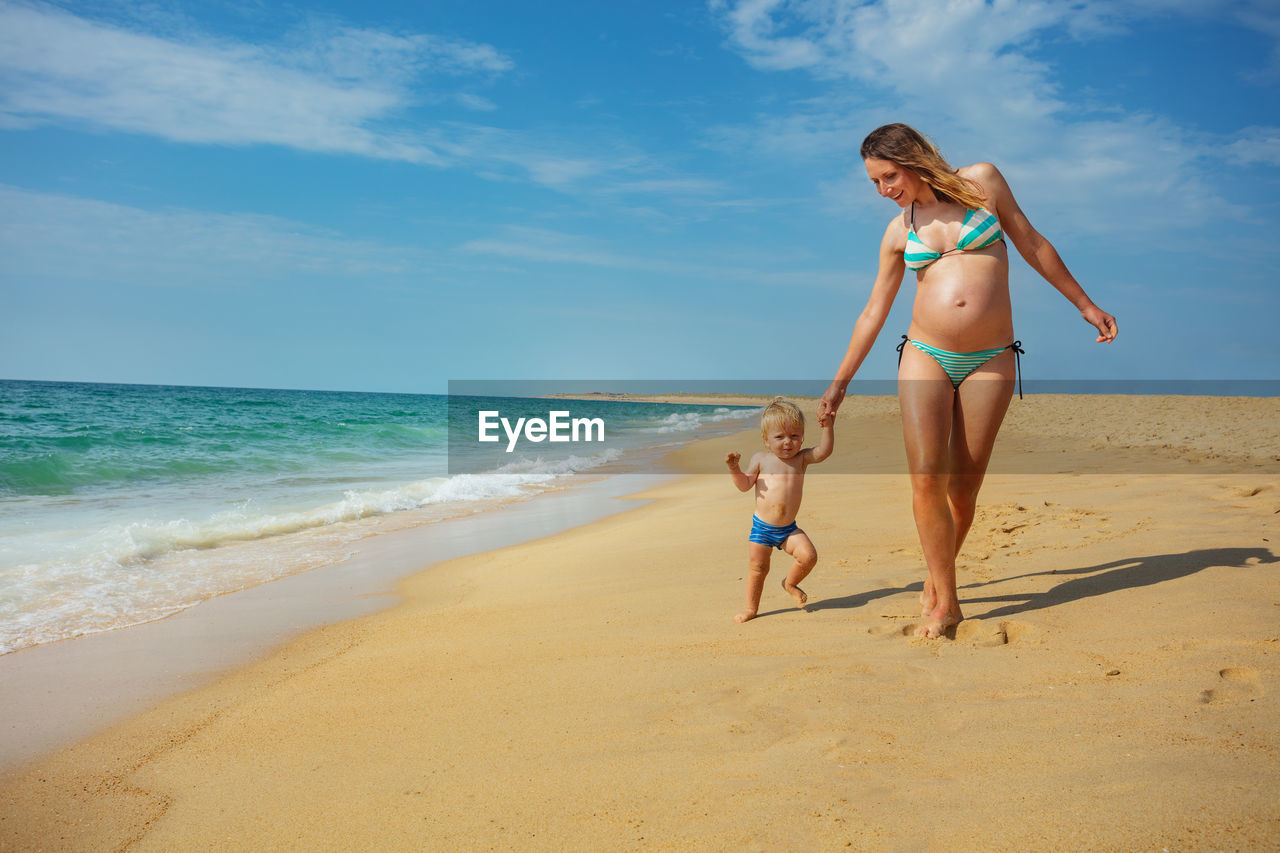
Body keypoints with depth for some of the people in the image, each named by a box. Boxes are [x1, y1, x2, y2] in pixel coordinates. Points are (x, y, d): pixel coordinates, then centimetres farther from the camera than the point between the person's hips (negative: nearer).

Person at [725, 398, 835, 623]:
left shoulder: (802, 458, 3)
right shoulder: (761, 459, -1)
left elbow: (823, 451, -12)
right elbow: (745, 485, 0)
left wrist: (828, 428, -23)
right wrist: (734, 468, -16)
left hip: (788, 528, 2)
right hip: (761, 527, -1)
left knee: (808, 555, -15)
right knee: (757, 567, 3)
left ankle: (790, 583, 15)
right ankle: (751, 608, 22)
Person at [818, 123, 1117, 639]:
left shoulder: (983, 181, 5)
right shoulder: (899, 232, 9)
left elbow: (1033, 246, 13)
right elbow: (873, 312, 14)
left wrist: (1085, 306, 16)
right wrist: (840, 382, 16)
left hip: (990, 362, -1)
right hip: (925, 357, 1)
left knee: (964, 485, -1)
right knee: (926, 476, -12)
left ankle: (935, 582, 20)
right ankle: (946, 603, -1)